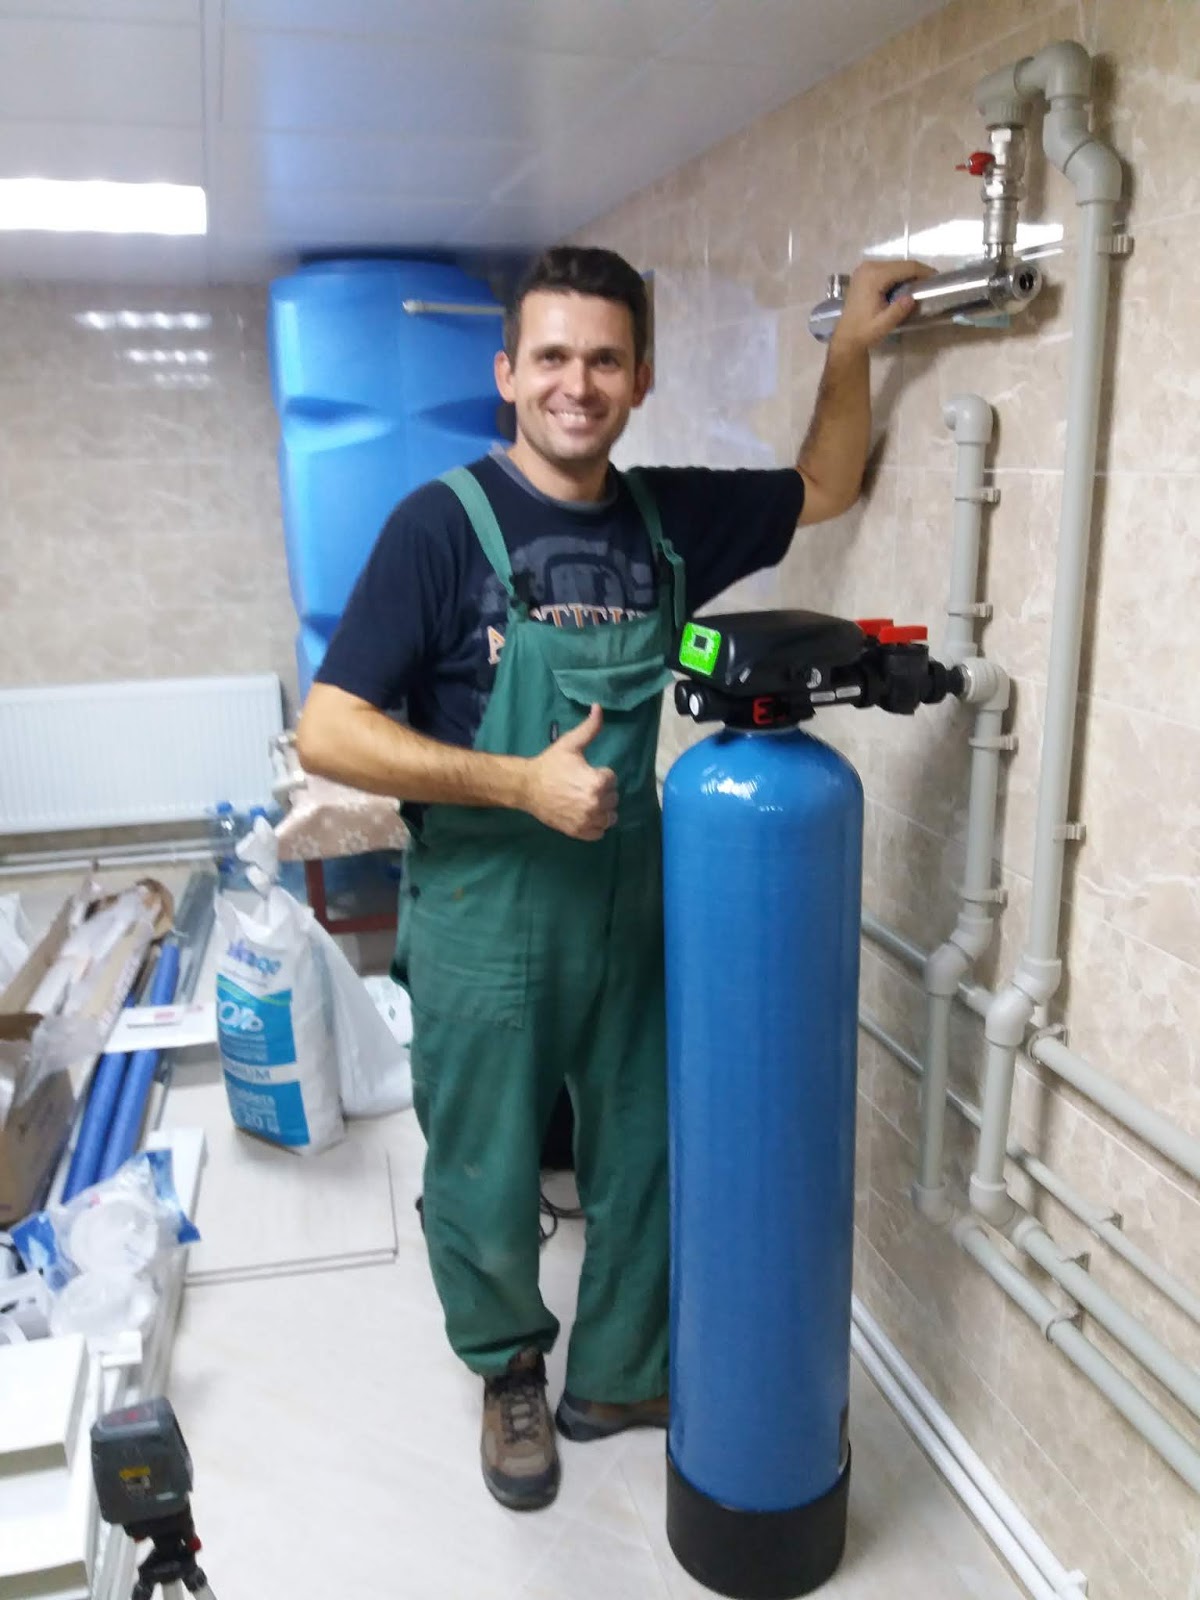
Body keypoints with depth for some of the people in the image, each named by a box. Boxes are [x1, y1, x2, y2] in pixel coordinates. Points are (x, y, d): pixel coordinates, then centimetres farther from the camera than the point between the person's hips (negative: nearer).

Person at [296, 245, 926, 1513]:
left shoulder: (666, 519, 2)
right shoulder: (442, 525, -13)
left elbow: (822, 489, 19)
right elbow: (329, 731, -16)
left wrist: (849, 348, 6)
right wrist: (521, 783, -23)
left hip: (630, 908, 5)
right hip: (482, 920, -4)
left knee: (641, 1169, 17)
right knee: (485, 1195, 13)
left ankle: (614, 1378, 44)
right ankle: (510, 1376, 45)